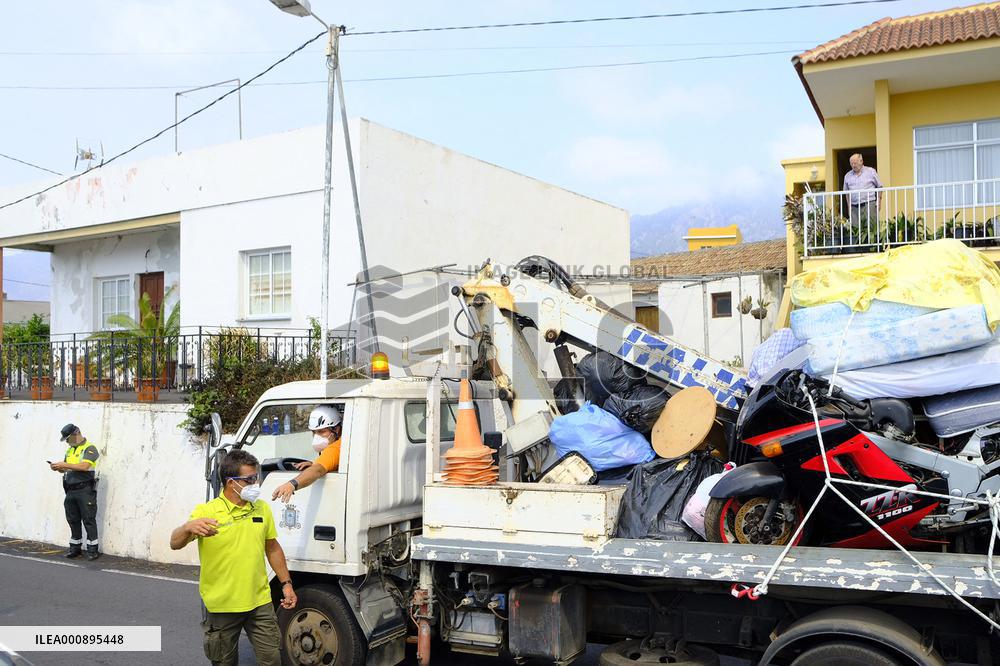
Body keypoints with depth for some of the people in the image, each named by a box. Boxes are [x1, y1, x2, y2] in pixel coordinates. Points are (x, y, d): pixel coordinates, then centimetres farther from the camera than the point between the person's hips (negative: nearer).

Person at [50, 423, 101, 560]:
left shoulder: (89, 448, -7)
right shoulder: (69, 450, 18)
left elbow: (84, 466, -19)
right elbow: (66, 469, 20)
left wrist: (65, 465, -18)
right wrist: (58, 468, -2)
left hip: (85, 490, -8)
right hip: (71, 491, 8)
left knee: (89, 520, -4)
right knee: (73, 520, 11)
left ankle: (93, 549, 0)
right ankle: (75, 548, 20)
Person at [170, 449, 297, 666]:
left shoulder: (262, 508, 5)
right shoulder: (206, 512, -10)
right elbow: (175, 544, -20)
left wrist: (286, 583, 9)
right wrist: (188, 527, -43)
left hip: (259, 601, 3)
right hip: (222, 605, -3)